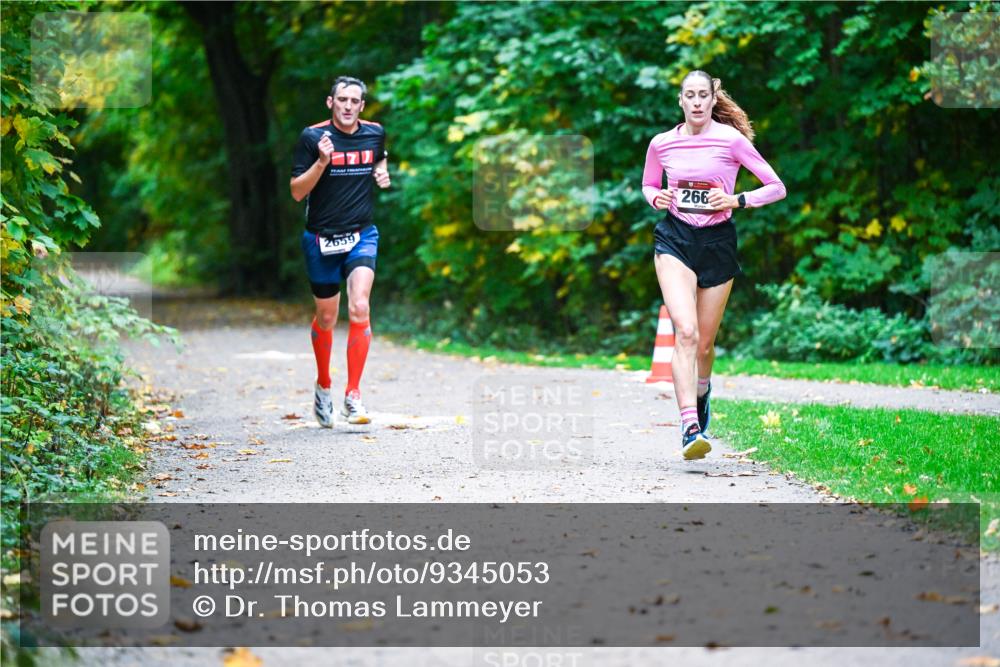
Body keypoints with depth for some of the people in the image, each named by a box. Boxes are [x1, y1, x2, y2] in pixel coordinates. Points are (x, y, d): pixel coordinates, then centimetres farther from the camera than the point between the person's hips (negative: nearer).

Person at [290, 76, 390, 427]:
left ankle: (353, 395, -15)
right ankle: (323, 387, 36)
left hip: (362, 235, 1)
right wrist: (322, 162, -24)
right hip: (321, 239, -1)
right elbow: (296, 192, -10)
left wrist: (382, 172, 3)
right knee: (326, 318, 11)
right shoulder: (312, 137, -9)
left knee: (359, 308, -19)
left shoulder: (375, 133, 1)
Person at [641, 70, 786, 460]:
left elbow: (777, 188, 0)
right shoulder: (661, 144, 3)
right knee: (685, 331, -20)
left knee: (704, 342, 9)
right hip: (674, 239, 0)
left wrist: (737, 200, -14)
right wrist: (656, 198, -1)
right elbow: (648, 185, 22)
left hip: (717, 242, 0)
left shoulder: (731, 140, -5)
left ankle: (702, 394, 44)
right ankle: (690, 427, -28)